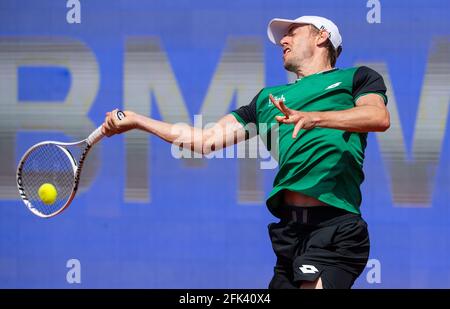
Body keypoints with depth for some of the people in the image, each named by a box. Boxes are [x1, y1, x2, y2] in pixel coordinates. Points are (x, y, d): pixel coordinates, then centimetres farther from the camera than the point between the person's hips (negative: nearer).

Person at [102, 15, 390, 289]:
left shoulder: (355, 77, 13)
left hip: (333, 228, -5)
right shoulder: (268, 98, 27)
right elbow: (207, 140, 26)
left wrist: (313, 118, -23)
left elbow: (379, 117, -8)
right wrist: (135, 120, 24)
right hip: (287, 229, 5)